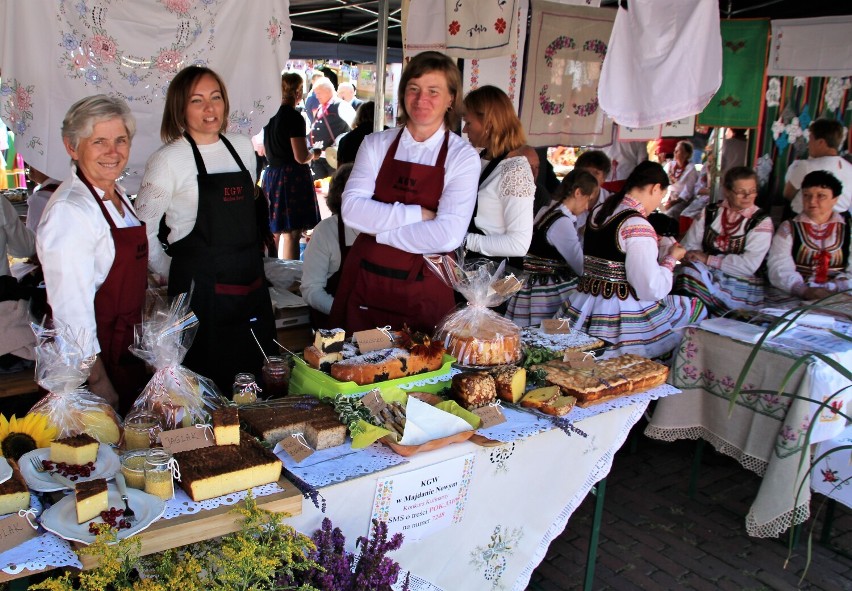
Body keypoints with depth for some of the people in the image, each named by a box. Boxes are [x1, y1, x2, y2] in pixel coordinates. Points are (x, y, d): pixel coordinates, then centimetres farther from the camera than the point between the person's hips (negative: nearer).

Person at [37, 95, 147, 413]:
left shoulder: (118, 196, 6)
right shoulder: (69, 211, -21)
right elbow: (72, 309, -23)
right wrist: (100, 386, -22)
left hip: (127, 348, 9)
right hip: (96, 357, -8)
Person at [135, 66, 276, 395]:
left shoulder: (243, 147, 10)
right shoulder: (168, 160, -7)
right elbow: (142, 230, -5)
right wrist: (172, 273, 0)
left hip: (250, 284, 6)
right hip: (201, 288, -6)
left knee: (255, 374, 12)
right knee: (207, 380, 0)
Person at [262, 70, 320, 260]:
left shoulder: (271, 116, 10)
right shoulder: (294, 117, -13)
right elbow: (301, 157, -18)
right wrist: (313, 154, 1)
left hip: (271, 175, 8)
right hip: (292, 177, -8)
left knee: (274, 232, 15)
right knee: (291, 234, -4)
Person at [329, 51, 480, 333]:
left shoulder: (463, 157, -5)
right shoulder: (376, 144, 3)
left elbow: (448, 236, -17)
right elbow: (351, 209, -10)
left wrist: (378, 226, -13)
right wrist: (419, 214, -17)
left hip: (424, 294, -2)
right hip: (364, 283, 2)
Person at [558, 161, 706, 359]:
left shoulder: (598, 211, 7)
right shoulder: (638, 226, -19)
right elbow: (652, 290, -18)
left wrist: (662, 252, 25)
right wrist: (671, 259, 0)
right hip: (621, 318, -9)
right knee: (696, 308, 6)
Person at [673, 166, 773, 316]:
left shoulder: (762, 222, 0)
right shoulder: (710, 213, 12)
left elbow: (749, 265, -11)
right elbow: (689, 247, 6)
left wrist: (708, 259, -11)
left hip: (740, 287, -4)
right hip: (704, 275, 4)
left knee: (690, 273, -30)